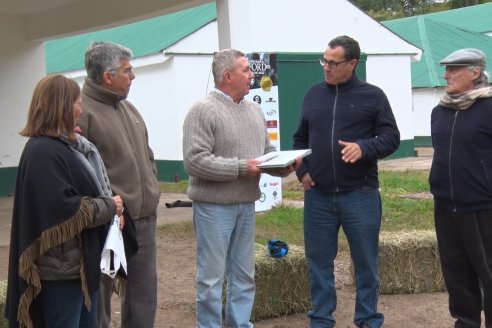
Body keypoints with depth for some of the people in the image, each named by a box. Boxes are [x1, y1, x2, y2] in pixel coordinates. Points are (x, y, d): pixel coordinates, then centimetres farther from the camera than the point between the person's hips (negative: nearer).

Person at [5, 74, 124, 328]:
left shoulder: (64, 145, 14)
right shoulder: (43, 151, -19)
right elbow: (65, 210, -24)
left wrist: (110, 206, 4)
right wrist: (110, 207, -11)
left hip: (82, 262, 10)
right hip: (62, 268, -10)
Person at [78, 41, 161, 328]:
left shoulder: (128, 107, 14)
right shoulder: (82, 111, -13)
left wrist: (153, 192, 16)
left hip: (145, 219, 8)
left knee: (143, 293, 15)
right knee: (100, 296, 5)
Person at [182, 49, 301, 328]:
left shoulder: (254, 109, 12)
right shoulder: (203, 111, -12)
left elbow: (267, 150, 17)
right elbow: (195, 160, -19)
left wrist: (284, 166, -4)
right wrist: (241, 168, -20)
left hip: (246, 204, 7)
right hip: (214, 206, -7)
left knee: (244, 273, 15)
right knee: (212, 275, 2)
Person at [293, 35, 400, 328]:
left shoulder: (372, 96, -1)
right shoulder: (313, 95, 10)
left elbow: (391, 137, -2)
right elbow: (300, 138, 17)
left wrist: (364, 148, -21)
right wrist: (302, 170, 2)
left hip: (360, 195, -3)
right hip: (318, 196, 3)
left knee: (366, 262, 8)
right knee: (319, 262, 9)